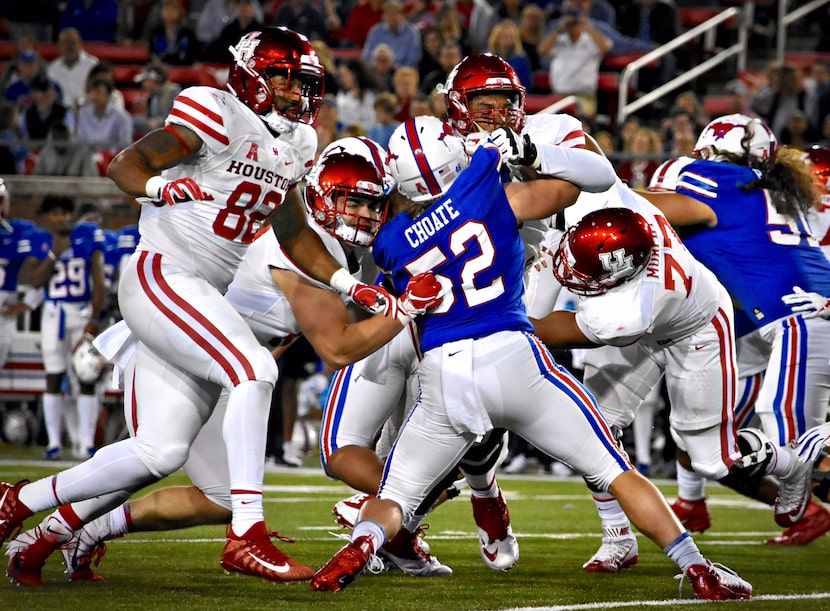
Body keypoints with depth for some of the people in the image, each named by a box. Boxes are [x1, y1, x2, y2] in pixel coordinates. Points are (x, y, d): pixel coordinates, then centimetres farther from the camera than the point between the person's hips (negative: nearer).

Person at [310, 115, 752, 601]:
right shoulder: (493, 193, 1)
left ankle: (363, 543, -17)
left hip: (442, 379, 1)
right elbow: (570, 186, 17)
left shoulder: (394, 242, 7)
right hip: (512, 356, -1)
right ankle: (698, 569, 4)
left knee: (393, 499, 15)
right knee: (618, 473, 10)